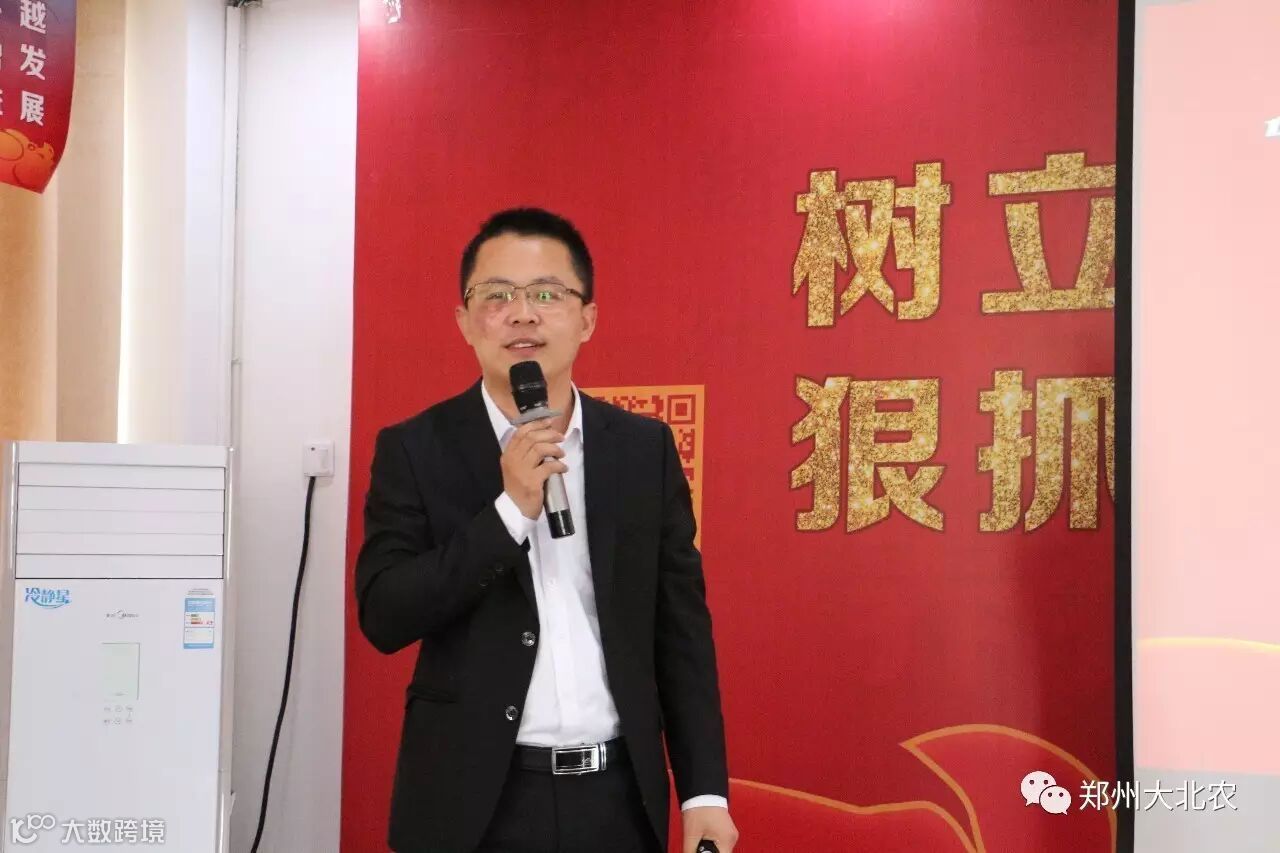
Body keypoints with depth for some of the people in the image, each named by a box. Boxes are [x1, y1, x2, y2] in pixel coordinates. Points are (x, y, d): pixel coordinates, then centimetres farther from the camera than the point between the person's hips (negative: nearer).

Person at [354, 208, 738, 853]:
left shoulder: (645, 448, 4)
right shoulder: (416, 449, -2)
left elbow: (682, 629, 5)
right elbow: (384, 617, -10)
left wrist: (705, 791, 1)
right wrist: (511, 509, -17)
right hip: (475, 797, -2)